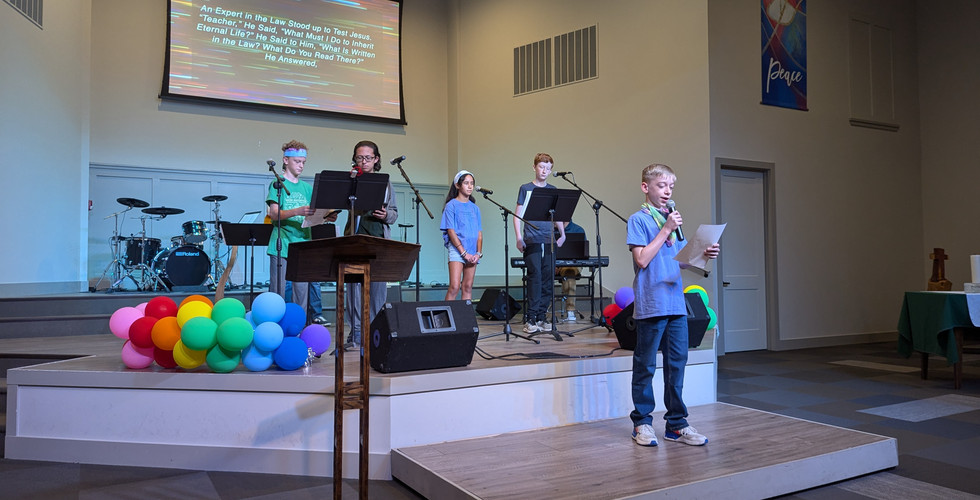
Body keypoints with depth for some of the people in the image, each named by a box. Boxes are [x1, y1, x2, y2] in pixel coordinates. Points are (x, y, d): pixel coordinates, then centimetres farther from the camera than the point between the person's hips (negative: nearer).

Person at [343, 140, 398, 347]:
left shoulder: (385, 182, 13)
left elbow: (395, 212, 14)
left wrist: (386, 215, -7)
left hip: (379, 239, 2)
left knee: (378, 283, 3)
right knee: (354, 281, -3)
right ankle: (356, 332, 4)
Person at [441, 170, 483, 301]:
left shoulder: (475, 208, 14)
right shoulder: (451, 205, -1)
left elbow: (479, 233, 12)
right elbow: (451, 231, -7)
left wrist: (478, 253, -2)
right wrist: (464, 253, -14)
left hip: (472, 252, 5)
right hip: (456, 249, -5)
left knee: (468, 287, 5)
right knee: (454, 287, -14)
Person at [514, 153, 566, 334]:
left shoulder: (553, 190, 15)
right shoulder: (526, 188, 5)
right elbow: (518, 214, 2)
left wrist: (562, 234, 7)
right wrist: (519, 237, -8)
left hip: (549, 241, 4)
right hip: (532, 241, -4)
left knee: (548, 278, 3)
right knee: (535, 277, -10)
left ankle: (542, 317, 11)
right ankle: (530, 318, -5)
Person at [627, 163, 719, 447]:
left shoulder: (672, 219, 16)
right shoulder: (639, 220, -4)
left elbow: (679, 261, 19)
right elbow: (642, 259, -15)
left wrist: (702, 255, 1)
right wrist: (666, 229, -14)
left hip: (676, 302, 6)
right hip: (651, 304, -6)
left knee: (677, 361, 8)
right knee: (645, 365, 4)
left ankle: (676, 423, 17)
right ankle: (642, 422, 16)